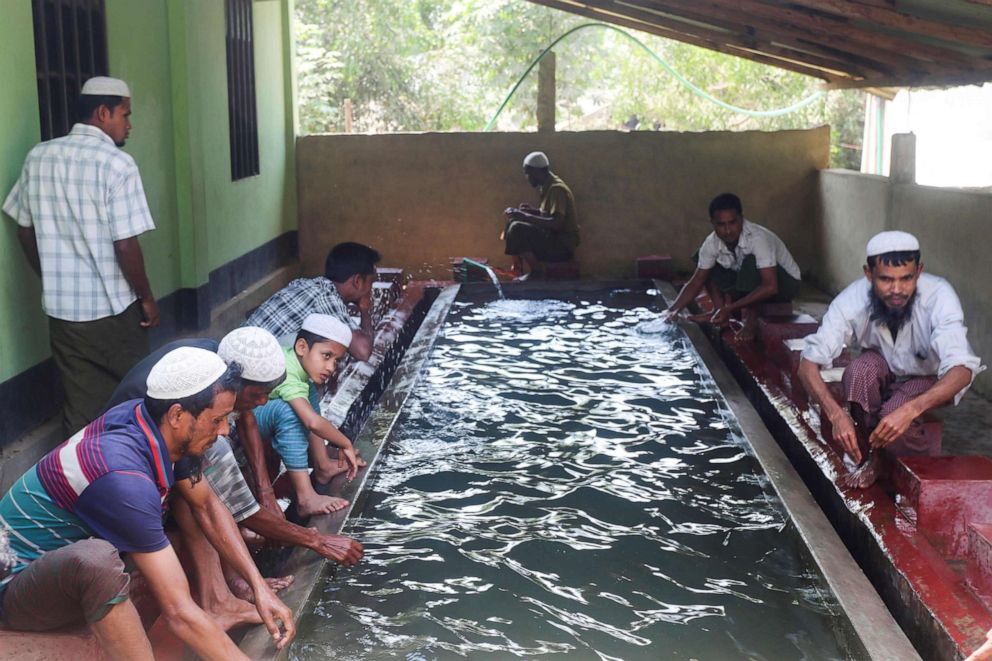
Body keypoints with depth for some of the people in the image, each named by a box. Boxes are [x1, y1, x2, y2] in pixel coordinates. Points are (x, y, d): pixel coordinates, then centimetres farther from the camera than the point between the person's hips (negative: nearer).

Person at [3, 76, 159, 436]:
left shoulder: (38, 157, 3)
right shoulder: (116, 164, -16)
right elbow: (125, 246, -19)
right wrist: (147, 299, -5)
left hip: (62, 309, 5)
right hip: (113, 310, -5)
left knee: (80, 409, 12)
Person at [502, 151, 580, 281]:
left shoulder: (557, 189, -18)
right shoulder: (548, 186, 10)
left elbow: (556, 223, -27)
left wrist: (525, 217, -25)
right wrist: (530, 211, 6)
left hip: (563, 246, -10)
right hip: (554, 238, 10)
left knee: (517, 228, -24)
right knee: (513, 222, 8)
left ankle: (536, 271, -12)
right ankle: (517, 270, 5)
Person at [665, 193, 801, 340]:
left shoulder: (758, 238, -34)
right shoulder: (712, 243, -17)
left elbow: (770, 287, -41)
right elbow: (697, 282, -8)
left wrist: (730, 308, -43)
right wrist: (674, 310, -22)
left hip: (785, 283, -6)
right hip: (749, 283, 6)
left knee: (750, 261, -35)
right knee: (705, 261, -6)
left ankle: (750, 317, -21)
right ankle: (719, 311, -7)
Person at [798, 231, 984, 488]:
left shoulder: (939, 296, -34)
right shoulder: (852, 300, -29)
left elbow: (962, 370, -43)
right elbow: (808, 363, -30)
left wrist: (910, 410, -58)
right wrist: (836, 414, -46)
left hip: (929, 379, -2)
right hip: (883, 368, 2)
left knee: (895, 418, -31)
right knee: (859, 371, -32)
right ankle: (868, 458, -9)